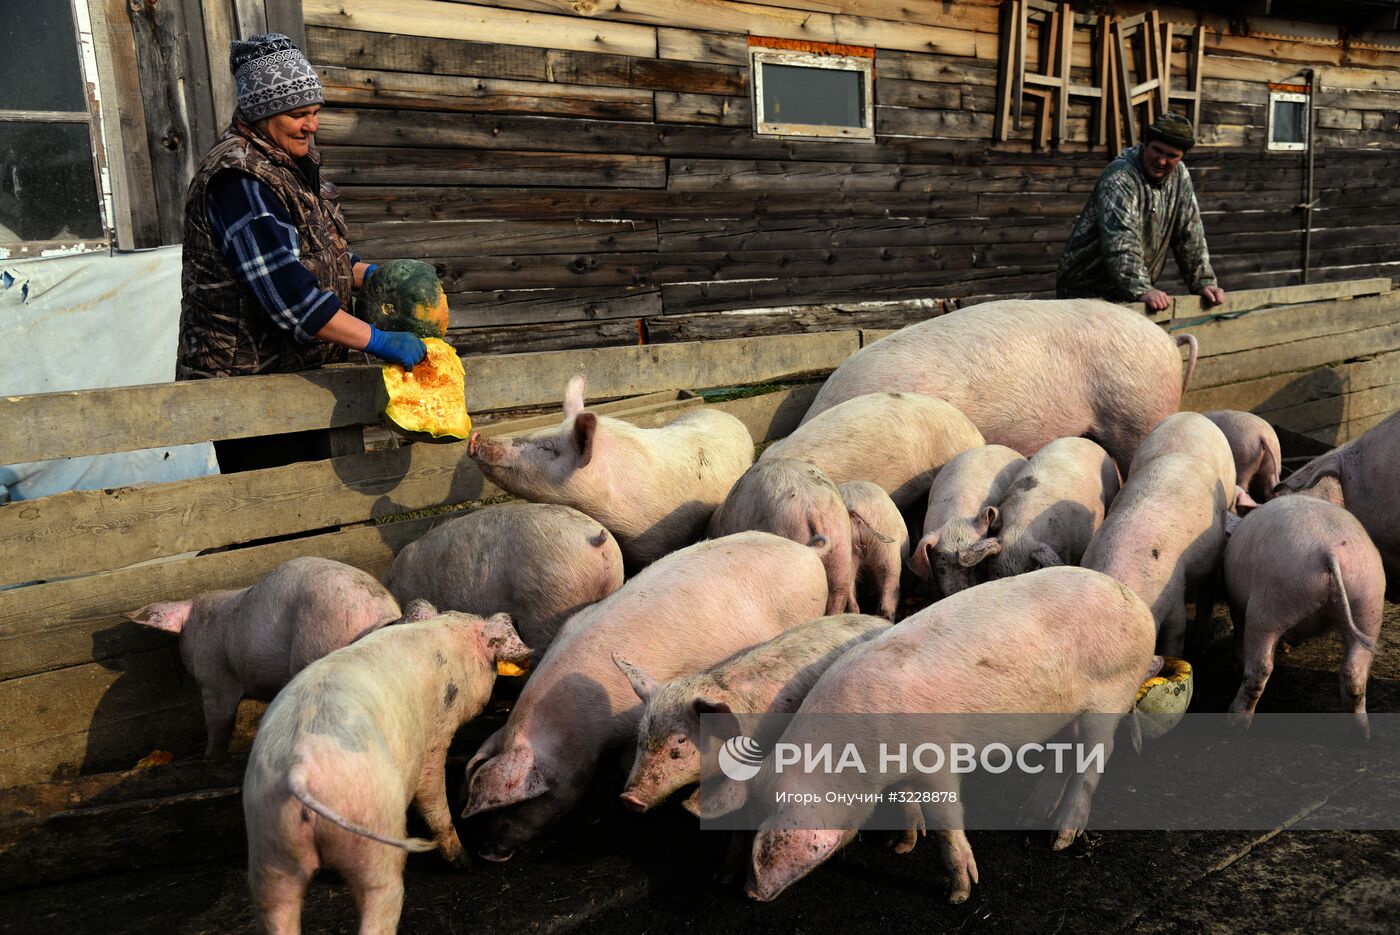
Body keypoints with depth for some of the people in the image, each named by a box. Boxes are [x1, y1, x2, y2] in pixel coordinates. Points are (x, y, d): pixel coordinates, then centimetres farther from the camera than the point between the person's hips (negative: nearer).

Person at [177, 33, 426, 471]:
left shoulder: (292, 163, 11)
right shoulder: (239, 179, -19)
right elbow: (287, 291, -28)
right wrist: (379, 341, -29)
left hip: (300, 373, 9)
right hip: (247, 377, -9)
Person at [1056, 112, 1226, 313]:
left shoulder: (1180, 177, 7)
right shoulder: (1120, 178, -17)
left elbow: (1191, 236, 10)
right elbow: (1121, 243, -29)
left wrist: (1204, 282, 0)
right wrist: (1142, 290, -39)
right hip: (1088, 292, -7)